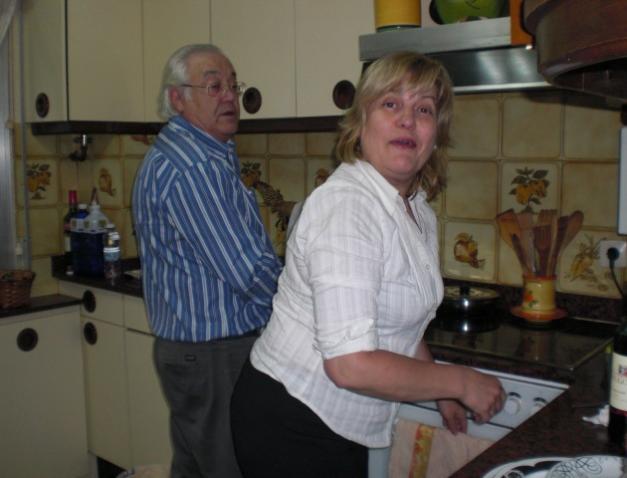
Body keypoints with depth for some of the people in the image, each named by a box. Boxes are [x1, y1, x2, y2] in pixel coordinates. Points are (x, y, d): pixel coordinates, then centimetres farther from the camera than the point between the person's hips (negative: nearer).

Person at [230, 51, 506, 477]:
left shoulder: (419, 211, 3)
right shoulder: (346, 204, -24)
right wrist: (459, 382, -18)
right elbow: (350, 364, -30)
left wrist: (443, 395, 12)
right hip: (291, 426, -8)